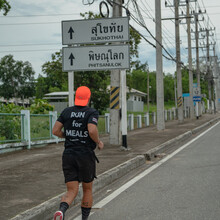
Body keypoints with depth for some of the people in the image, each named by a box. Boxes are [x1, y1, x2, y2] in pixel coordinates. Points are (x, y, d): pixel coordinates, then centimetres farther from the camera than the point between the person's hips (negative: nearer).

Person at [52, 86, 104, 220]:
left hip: (68, 156, 3)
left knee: (72, 192, 2)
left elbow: (56, 131, 2)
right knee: (88, 190, 17)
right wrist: (99, 142, -4)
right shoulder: (92, 113, -7)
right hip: (86, 156, -3)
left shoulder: (67, 112, 6)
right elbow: (92, 130, -24)